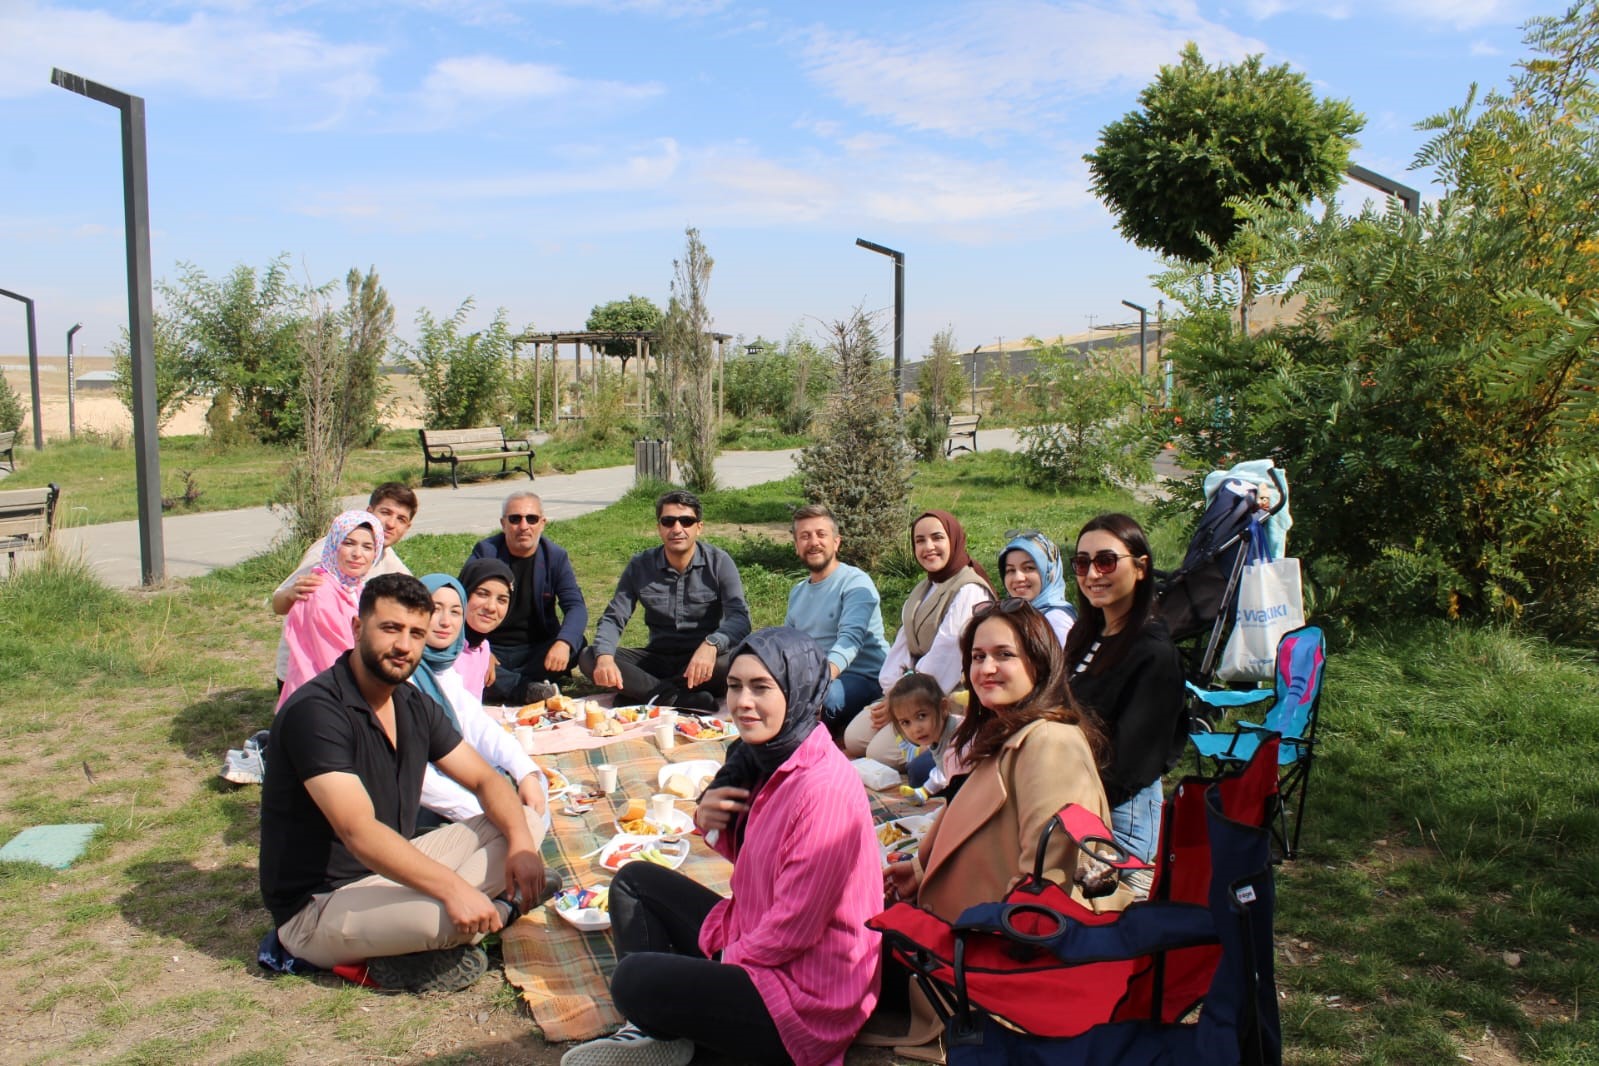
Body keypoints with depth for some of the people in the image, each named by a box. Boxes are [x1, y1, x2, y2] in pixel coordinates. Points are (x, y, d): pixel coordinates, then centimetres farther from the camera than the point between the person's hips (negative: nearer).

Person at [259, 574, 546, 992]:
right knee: (444, 916, -36)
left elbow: (485, 780, 6)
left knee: (526, 822, 1)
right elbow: (360, 833, -31)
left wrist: (521, 843, -15)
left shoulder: (416, 706, 4)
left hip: (392, 871, 9)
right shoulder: (315, 711, -22)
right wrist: (452, 888, -39)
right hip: (317, 907, -9)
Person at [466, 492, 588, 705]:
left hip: (538, 649, 2)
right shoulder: (485, 552, -4)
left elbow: (576, 606, -10)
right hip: (491, 650, -1)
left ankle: (501, 682, -26)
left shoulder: (556, 557, 0)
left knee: (576, 646, -27)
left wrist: (563, 643, -32)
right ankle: (527, 689, -32)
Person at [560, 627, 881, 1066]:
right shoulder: (769, 758, 1)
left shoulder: (823, 787, -27)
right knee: (635, 880, 14)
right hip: (754, 936, 10)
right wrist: (715, 824, -7)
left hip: (805, 994, -10)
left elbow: (795, 926, -25)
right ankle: (653, 1029, 4)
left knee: (635, 979, -23)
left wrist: (723, 964, -10)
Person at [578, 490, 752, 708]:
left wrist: (711, 645, -41)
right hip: (657, 659, 3)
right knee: (588, 658, -20)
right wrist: (604, 657, -25)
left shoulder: (719, 562, -7)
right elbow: (613, 618, -2)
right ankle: (684, 699, -32)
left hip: (704, 659, -3)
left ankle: (641, 691, -24)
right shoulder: (641, 565, 1)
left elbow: (740, 618, -18)